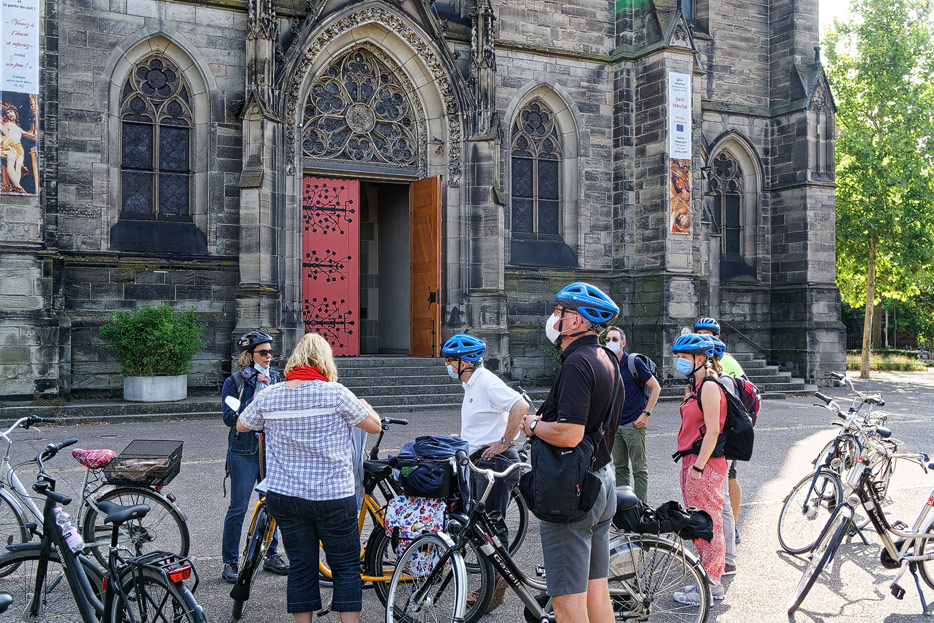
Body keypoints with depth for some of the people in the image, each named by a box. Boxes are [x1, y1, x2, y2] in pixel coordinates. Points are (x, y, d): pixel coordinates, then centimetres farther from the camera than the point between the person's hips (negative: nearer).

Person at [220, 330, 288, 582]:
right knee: (238, 508, -1)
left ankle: (271, 556, 24)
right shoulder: (234, 382, -3)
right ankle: (230, 562, 10)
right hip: (244, 452, -4)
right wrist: (255, 400, -19)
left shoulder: (276, 379, 10)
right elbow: (230, 417, -11)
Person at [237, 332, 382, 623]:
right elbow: (374, 425, -5)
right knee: (346, 566, 8)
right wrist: (363, 404, 15)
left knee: (300, 566, 13)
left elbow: (241, 425, 16)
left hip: (283, 495, 4)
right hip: (332, 496, -4)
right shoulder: (335, 393, -13)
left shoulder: (269, 395, -2)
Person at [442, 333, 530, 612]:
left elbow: (520, 406, -27)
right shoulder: (471, 384, 17)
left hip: (495, 462, -11)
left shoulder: (487, 382, -15)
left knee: (493, 525, -6)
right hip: (479, 463, 11)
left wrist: (504, 442, -21)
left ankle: (497, 587, 4)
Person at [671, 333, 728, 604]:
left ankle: (711, 585, 6)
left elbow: (712, 430, -20)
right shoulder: (693, 386, 15)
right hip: (691, 461, 10)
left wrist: (698, 467, -21)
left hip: (705, 464, -10)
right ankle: (708, 581, 25)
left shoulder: (709, 387, -14)